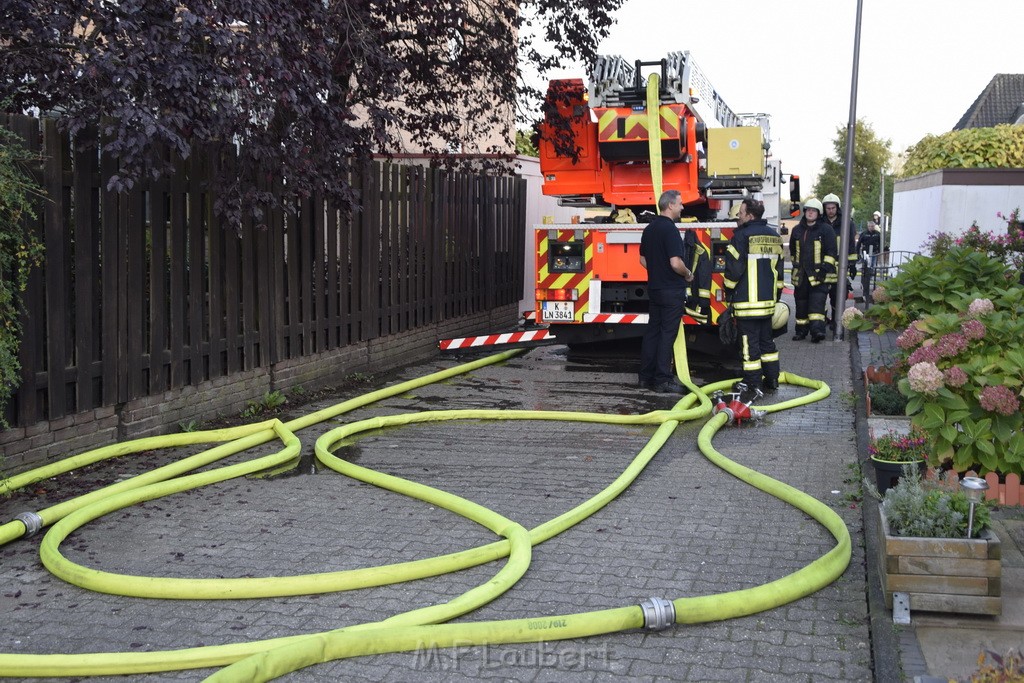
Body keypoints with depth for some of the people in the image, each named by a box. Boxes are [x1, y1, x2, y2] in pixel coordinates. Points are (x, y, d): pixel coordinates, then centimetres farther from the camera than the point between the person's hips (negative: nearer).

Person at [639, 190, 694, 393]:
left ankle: (646, 376, 18)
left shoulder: (649, 229, 10)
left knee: (652, 332, 13)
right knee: (667, 335, -4)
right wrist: (688, 274, -7)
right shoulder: (670, 229, -18)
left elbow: (643, 260, 17)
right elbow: (676, 263, -24)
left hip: (654, 288, 9)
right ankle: (663, 381, -1)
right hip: (672, 291, -9)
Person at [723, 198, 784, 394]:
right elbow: (779, 267, 17)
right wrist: (776, 293, 23)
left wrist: (729, 291, 1)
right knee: (767, 340, 16)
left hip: (747, 300, -7)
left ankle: (753, 384, 0)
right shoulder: (774, 236, 11)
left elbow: (734, 268, -13)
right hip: (768, 300, 7)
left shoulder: (742, 236, -13)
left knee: (749, 342, -3)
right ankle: (772, 381, 20)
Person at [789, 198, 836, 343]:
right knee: (801, 303, 9)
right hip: (801, 274, 5)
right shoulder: (797, 230, 13)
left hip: (818, 274, -5)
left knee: (817, 302, -15)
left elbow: (831, 252, -4)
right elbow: (793, 250, 27)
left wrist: (825, 268, -12)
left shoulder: (825, 229, -1)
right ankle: (801, 330, 17)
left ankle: (817, 329, -22)